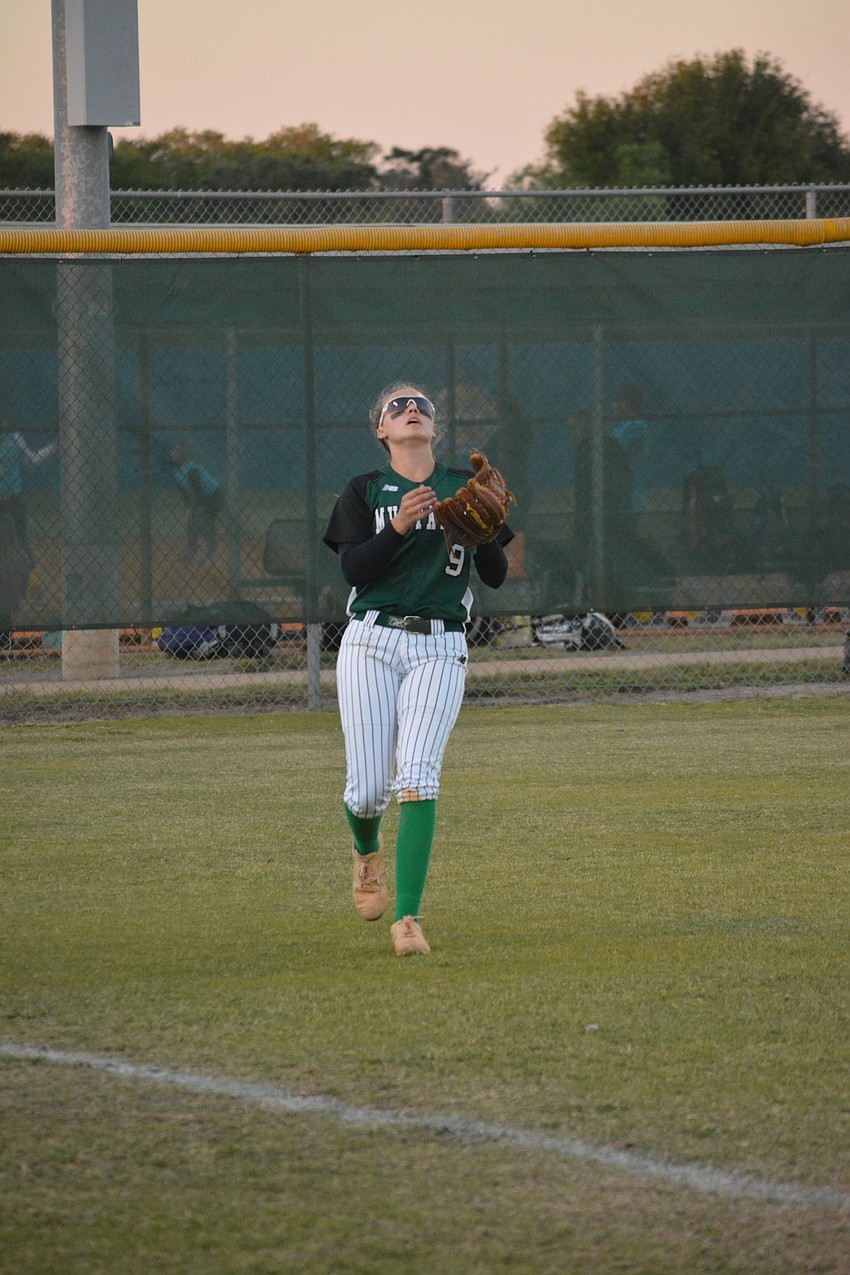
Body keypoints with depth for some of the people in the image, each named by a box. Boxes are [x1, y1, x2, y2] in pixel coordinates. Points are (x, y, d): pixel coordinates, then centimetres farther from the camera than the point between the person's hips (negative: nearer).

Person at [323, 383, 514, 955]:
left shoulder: (464, 486, 13)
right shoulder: (366, 490, 9)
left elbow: (497, 576, 9)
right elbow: (354, 569, -5)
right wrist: (399, 527, -19)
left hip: (439, 650, 0)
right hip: (372, 644, 0)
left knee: (417, 775, -18)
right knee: (369, 787, -5)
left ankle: (407, 919, -21)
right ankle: (368, 852, 34)